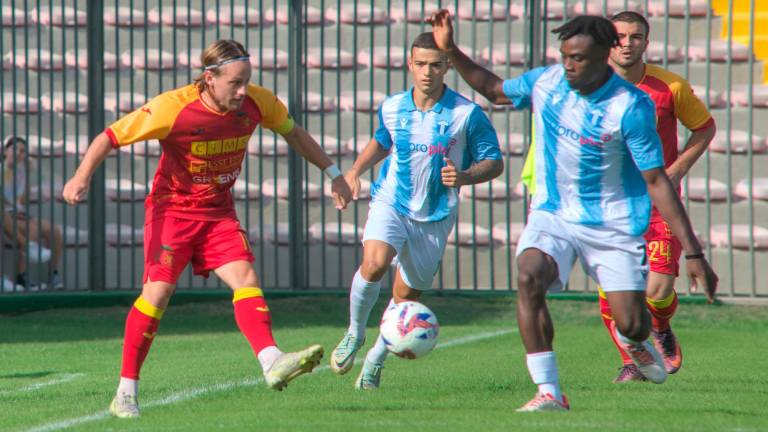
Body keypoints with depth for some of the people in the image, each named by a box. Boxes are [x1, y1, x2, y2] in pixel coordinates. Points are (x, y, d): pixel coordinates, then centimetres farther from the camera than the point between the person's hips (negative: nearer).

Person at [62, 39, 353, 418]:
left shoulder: (257, 103, -10)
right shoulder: (173, 108, -23)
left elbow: (293, 133, 12)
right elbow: (110, 137, -17)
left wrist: (333, 173, 14)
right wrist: (82, 177, -31)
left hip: (219, 212, 4)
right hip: (172, 207, -4)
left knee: (246, 278, -17)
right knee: (159, 289, -15)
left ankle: (272, 363, -31)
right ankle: (126, 393, -7)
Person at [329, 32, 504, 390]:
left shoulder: (467, 114, -11)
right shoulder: (392, 109, 0)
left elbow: (494, 162, -3)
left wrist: (464, 177, -22)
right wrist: (355, 171, 6)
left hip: (435, 217, 0)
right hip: (391, 203, 0)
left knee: (407, 295, 9)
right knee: (374, 263, -27)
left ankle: (376, 359, 33)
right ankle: (354, 333, -3)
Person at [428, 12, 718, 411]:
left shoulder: (630, 107, -18)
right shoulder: (545, 83, -5)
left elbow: (657, 182, -15)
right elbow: (495, 90, 18)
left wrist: (693, 253, -18)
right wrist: (451, 51, 7)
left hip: (613, 224, -3)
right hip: (552, 214, 3)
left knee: (631, 324, -6)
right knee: (528, 277, -28)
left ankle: (633, 341, 37)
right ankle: (549, 393, -25)